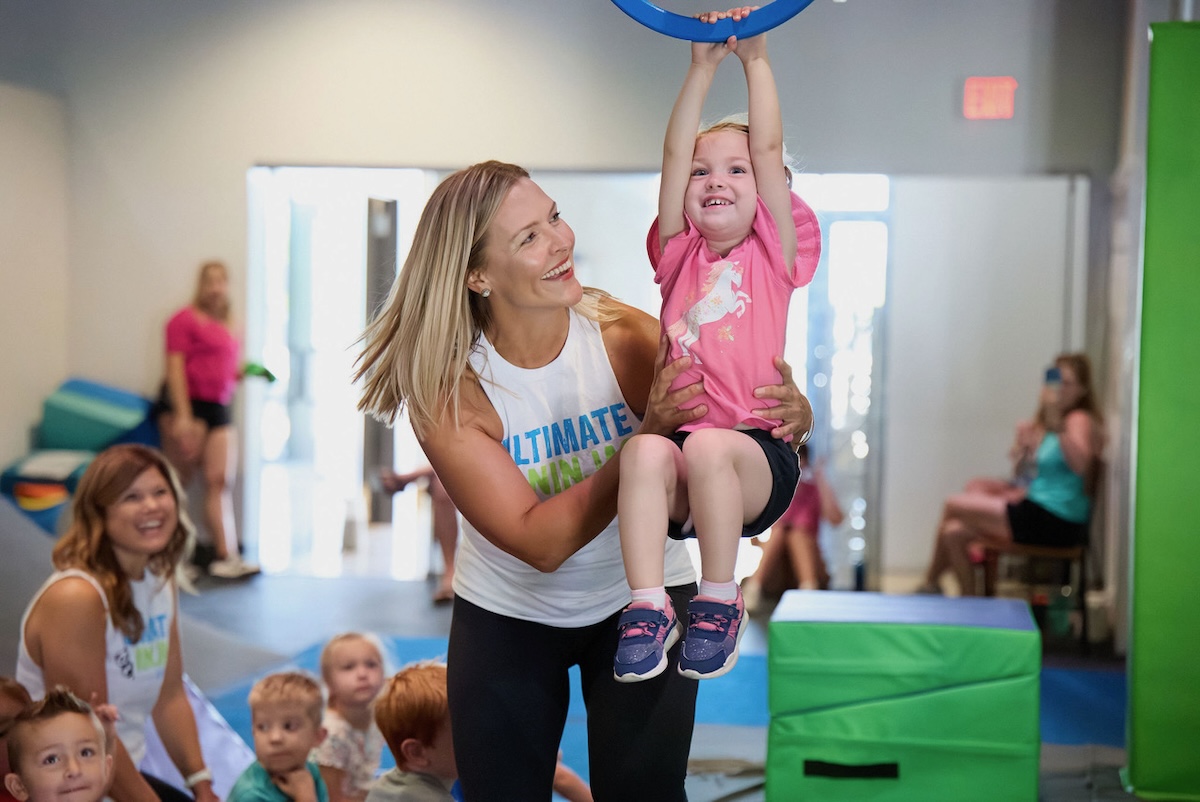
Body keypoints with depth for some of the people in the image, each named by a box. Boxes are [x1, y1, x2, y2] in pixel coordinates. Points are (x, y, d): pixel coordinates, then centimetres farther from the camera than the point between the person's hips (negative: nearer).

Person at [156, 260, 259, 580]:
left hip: (219, 409, 7)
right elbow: (175, 368, -11)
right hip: (188, 405, -7)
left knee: (221, 481, 0)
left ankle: (226, 556, -4)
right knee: (179, 480, -4)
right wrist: (182, 416, -18)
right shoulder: (186, 319, -3)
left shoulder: (226, 327, 19)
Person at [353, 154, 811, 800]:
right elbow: (537, 542, -28)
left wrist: (789, 411, -36)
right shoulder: (447, 391, -23)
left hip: (640, 597, 0)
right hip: (507, 615, 0)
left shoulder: (626, 336, -21)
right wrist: (650, 438, -38)